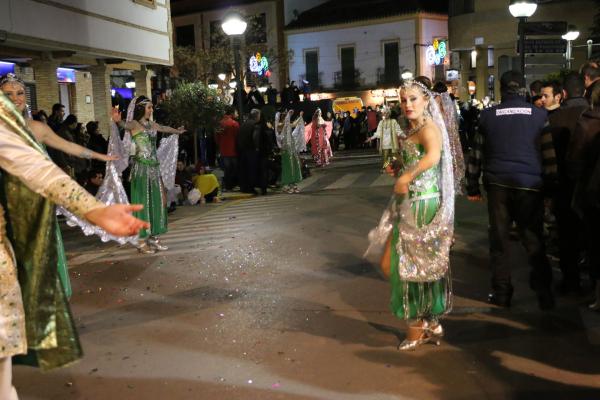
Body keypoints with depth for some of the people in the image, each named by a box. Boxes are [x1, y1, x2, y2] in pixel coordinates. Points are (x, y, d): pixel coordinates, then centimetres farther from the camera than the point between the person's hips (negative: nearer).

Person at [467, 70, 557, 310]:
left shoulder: (488, 116, 3)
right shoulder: (540, 115, 1)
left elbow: (477, 153, 6)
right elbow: (550, 155, -1)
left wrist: (472, 186, 12)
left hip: (497, 185, 1)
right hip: (530, 185, 0)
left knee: (499, 240, 8)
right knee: (534, 240, 8)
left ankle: (501, 294, 13)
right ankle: (544, 293, 9)